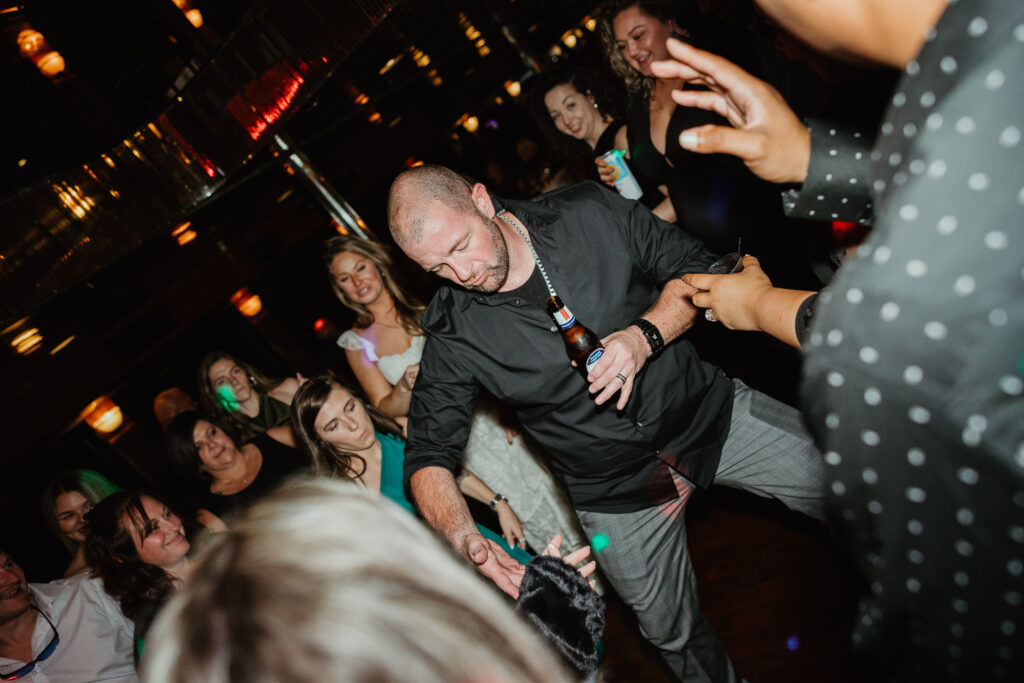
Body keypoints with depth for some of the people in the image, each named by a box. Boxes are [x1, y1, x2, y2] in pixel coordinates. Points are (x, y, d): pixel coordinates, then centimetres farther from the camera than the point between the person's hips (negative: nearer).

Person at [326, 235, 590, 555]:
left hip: (485, 418, 1)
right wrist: (405, 387, -24)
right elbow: (387, 408, -1)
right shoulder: (356, 342, -1)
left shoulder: (421, 308, 1)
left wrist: (503, 407, -6)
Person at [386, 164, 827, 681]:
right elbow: (429, 455, -13)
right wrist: (463, 537, -32)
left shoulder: (590, 213, -14)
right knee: (673, 634, 16)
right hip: (618, 496, 0)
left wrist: (644, 336, -26)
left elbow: (696, 268, -7)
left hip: (709, 412, 1)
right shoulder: (453, 335, -16)